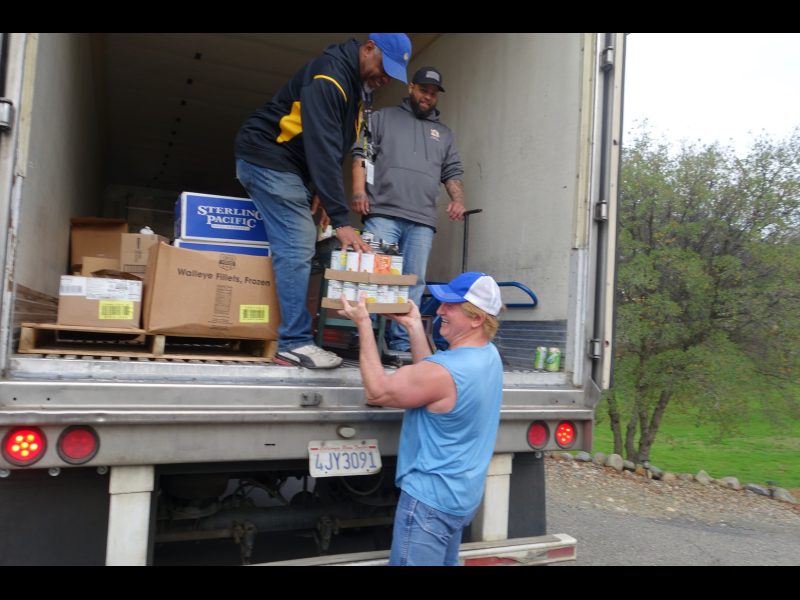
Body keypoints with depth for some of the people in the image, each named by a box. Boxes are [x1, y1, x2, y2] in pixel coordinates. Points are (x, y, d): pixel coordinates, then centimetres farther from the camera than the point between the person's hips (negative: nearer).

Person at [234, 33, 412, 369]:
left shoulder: (358, 85, 10)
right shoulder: (329, 76, -22)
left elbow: (334, 149, 14)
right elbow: (323, 149, -31)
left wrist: (321, 190, 3)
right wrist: (341, 220, -34)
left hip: (289, 164, 10)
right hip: (267, 159, -10)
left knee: (297, 248, 6)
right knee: (296, 249, -15)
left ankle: (292, 339, 11)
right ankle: (295, 344, -12)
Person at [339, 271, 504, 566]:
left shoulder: (445, 371, -29)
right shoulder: (489, 354, 0)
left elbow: (376, 391, -18)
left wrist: (364, 324, -15)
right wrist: (414, 326, 4)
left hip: (431, 498, -10)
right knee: (445, 561, 24)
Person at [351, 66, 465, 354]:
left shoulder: (444, 133, 27)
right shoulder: (383, 117, 16)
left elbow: (452, 172, 22)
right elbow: (361, 154, 7)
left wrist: (457, 199, 2)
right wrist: (359, 190, -7)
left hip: (422, 222, 4)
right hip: (383, 214, -3)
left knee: (414, 284, -2)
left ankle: (402, 344, 0)